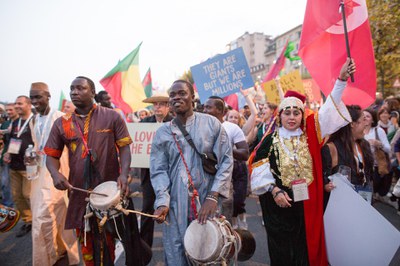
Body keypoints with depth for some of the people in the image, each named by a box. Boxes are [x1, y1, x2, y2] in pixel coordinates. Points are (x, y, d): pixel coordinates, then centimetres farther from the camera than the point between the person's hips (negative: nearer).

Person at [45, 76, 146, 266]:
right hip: (80, 192, 2)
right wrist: (55, 173, -13)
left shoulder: (112, 117, -3)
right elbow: (52, 155, 8)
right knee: (86, 241, 17)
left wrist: (124, 174, -20)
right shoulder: (61, 124, 4)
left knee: (108, 238, 15)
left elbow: (124, 147, -5)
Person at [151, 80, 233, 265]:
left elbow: (226, 160, -3)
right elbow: (158, 170, 2)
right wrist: (163, 202, -14)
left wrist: (213, 196, -11)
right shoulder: (162, 133, 6)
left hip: (207, 201, -1)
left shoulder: (211, 123, 0)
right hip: (176, 205, 1)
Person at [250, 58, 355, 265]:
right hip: (279, 203, -2)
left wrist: (341, 79, -14)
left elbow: (329, 111, -6)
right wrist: (274, 190, -15)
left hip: (308, 202, 2)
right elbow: (258, 166, -6)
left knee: (306, 245, 14)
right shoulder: (270, 139, -5)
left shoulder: (310, 135, 0)